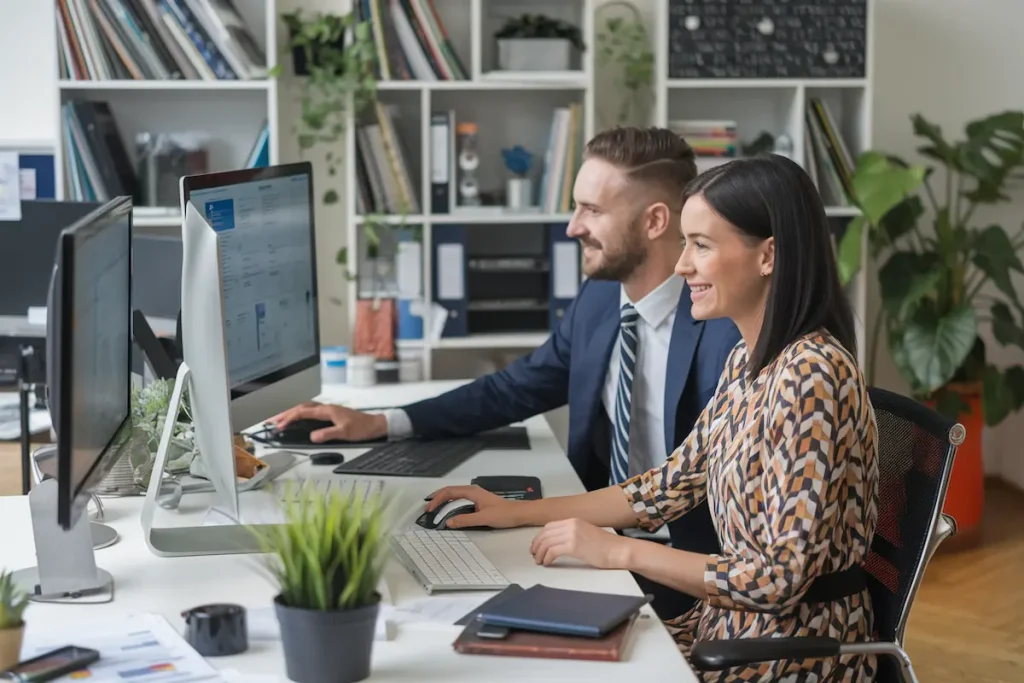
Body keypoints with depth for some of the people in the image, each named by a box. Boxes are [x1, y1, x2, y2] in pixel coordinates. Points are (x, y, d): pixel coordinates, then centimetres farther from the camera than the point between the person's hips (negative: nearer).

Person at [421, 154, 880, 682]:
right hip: (736, 625, 7)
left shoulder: (810, 376, -23)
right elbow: (674, 484, 12)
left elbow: (781, 578, -24)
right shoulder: (749, 359, 6)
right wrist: (518, 512, 7)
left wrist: (619, 551, -19)